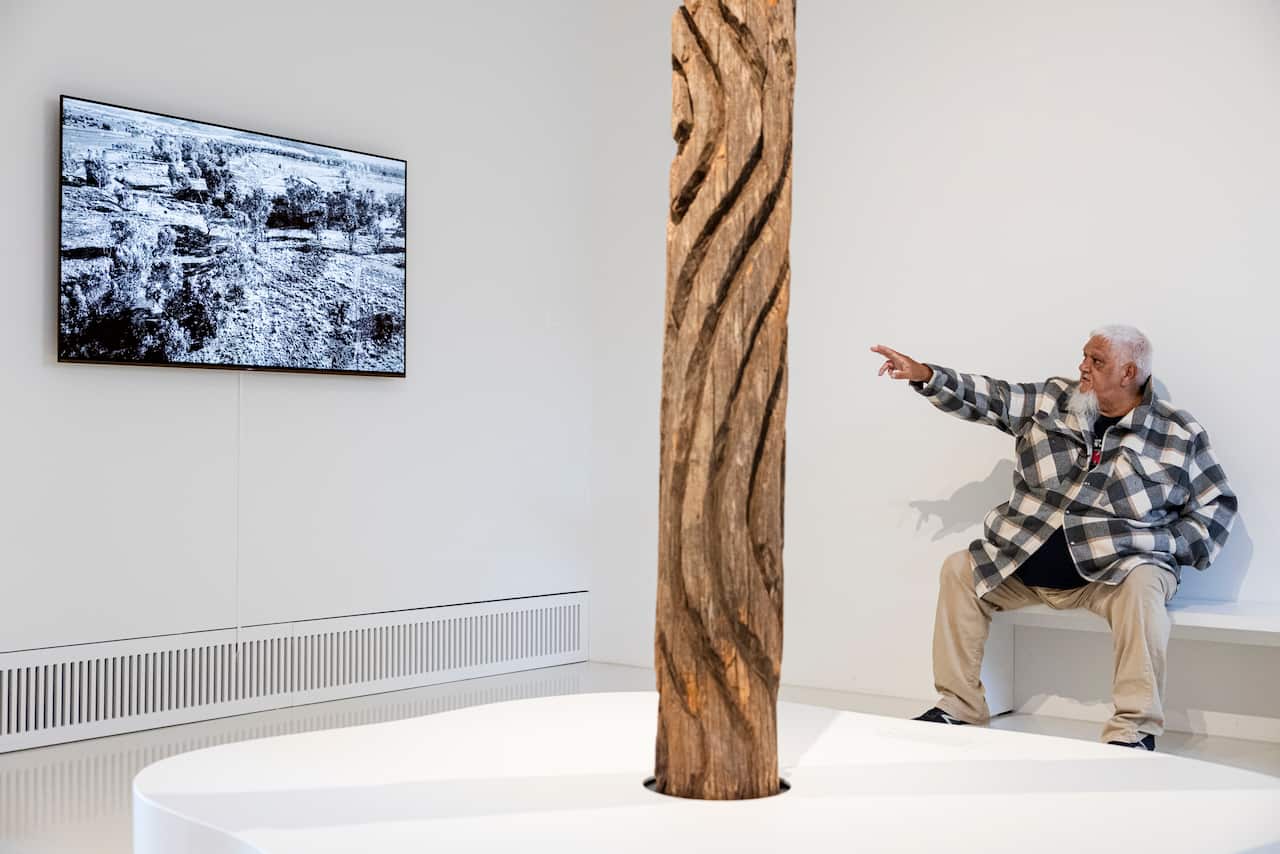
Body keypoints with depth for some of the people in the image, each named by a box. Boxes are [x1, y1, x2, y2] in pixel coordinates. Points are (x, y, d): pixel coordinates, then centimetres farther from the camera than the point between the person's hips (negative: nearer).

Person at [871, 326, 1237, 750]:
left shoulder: (1179, 434, -2)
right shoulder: (1053, 399, 6)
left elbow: (1217, 503, 2)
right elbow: (990, 398, 3)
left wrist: (1174, 549, -11)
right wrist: (927, 376, -9)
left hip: (1114, 569, -5)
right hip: (1024, 562, 5)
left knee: (1141, 585, -34)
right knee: (959, 570, -1)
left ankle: (1134, 732, -29)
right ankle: (958, 707, 5)